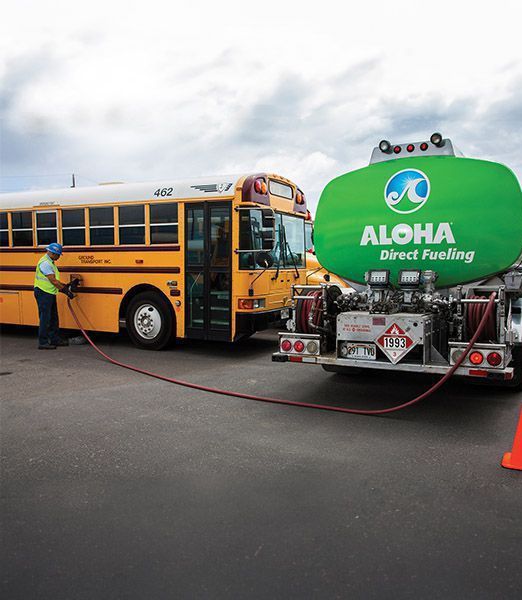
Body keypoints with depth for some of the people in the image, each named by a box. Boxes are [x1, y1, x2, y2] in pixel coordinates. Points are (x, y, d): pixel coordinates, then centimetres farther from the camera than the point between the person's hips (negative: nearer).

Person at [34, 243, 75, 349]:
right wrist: (66, 291, -17)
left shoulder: (50, 262, 15)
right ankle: (42, 342, -1)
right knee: (45, 318, -6)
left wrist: (65, 286, 9)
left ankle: (55, 339, 23)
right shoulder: (45, 263, -18)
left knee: (53, 318, 14)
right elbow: (53, 281, -21)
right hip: (43, 293, -10)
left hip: (50, 293, 10)